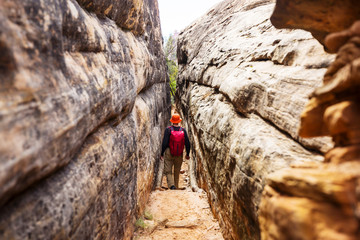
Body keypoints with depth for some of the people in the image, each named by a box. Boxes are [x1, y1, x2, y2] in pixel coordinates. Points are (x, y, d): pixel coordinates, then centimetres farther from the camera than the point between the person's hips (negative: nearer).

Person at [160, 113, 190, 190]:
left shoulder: (168, 129, -9)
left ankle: (171, 185, -16)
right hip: (179, 155, 3)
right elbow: (187, 143, -1)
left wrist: (162, 154, -5)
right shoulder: (183, 130, -3)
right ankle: (176, 187, 25)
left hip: (169, 153, -2)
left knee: (168, 171, 3)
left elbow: (164, 142, -13)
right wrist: (187, 154, 11)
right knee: (177, 172, 16)